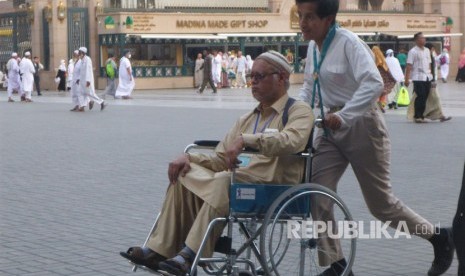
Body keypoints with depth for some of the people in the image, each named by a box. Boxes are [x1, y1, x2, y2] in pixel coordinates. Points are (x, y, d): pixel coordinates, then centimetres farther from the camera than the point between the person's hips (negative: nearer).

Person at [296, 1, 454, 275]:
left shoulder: (348, 43, -19)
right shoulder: (313, 47, 4)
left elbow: (374, 83, -31)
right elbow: (310, 86, 18)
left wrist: (343, 116, -39)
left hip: (361, 126, -7)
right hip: (331, 129, 7)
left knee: (380, 202, 4)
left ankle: (439, 237, 26)